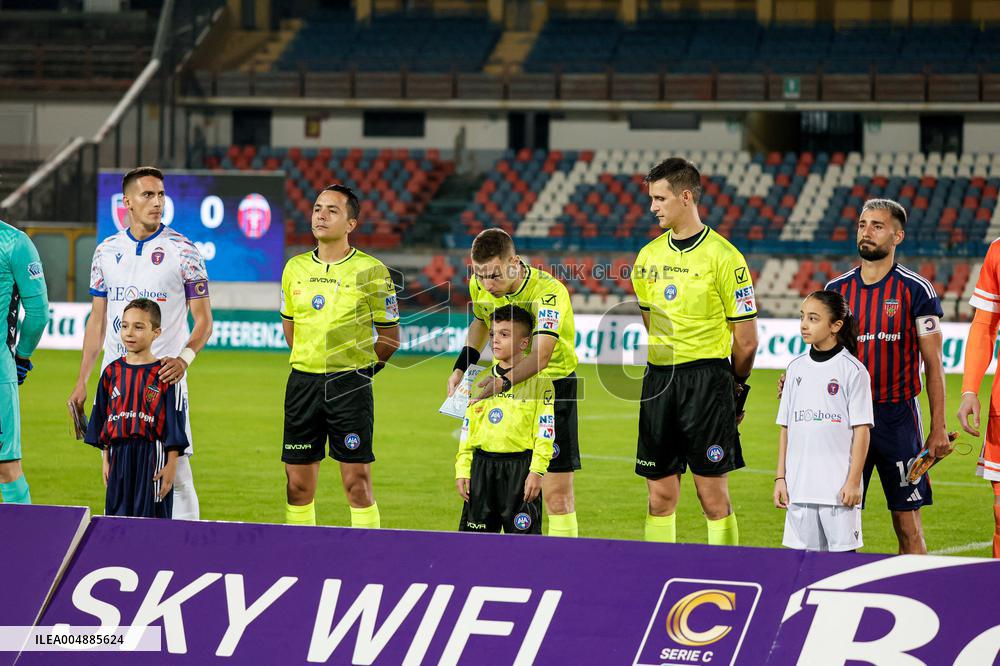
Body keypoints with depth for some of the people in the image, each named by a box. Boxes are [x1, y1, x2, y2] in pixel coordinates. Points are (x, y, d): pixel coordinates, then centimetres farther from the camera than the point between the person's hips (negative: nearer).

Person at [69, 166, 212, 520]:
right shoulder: (106, 251, 9)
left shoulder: (182, 251, -2)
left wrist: (184, 358, -22)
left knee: (175, 471, -8)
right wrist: (82, 380, 9)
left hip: (165, 375, -4)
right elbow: (97, 320, 14)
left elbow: (203, 319, -2)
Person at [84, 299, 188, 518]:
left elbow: (174, 422, -5)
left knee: (150, 517, -1)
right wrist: (106, 461, 11)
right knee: (117, 515, 7)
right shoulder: (112, 372, 7)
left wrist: (171, 465, -8)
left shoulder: (164, 375, -6)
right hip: (119, 456, 4)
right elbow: (102, 417, 13)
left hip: (153, 457, -4)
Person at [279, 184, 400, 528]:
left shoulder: (372, 271, -4)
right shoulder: (295, 268, 8)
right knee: (298, 484, 4)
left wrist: (362, 369, 3)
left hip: (350, 384, -4)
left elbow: (390, 336, 4)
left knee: (357, 483, -5)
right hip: (303, 381, 4)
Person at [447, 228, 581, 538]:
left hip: (553, 382, -5)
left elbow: (541, 355, -39)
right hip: (507, 384, 5)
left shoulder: (549, 291, -27)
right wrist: (462, 366, 3)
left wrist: (504, 381, -54)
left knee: (557, 492, -10)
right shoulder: (480, 286, -8)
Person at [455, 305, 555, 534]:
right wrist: (462, 470, 7)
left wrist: (537, 471, -14)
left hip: (520, 468, -5)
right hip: (482, 465, 5)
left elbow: (544, 431, -7)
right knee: (474, 533, 7)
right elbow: (468, 429, 14)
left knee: (522, 535, -3)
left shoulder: (538, 381, -4)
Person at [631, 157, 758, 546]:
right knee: (660, 496, 6)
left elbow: (746, 341, -4)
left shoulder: (724, 257, -8)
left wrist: (734, 387, 5)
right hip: (658, 379, 5)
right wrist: (666, 372, 16)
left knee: (713, 496, -3)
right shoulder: (649, 256, 10)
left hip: (708, 379, -5)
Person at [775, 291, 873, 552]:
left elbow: (861, 430, -6)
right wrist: (780, 477, 9)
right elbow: (786, 428, 13)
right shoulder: (796, 368, 10)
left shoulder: (853, 370, -5)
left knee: (842, 551, -2)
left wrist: (854, 480, -10)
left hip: (839, 486, -5)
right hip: (799, 486, 5)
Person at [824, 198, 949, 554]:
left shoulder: (916, 291, -2)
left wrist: (938, 428, -6)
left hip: (898, 416, -3)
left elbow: (933, 364, -2)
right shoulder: (836, 289, 8)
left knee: (908, 524, -1)